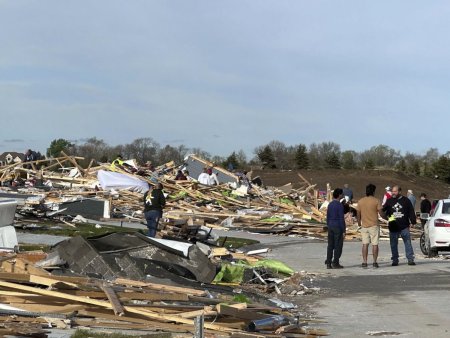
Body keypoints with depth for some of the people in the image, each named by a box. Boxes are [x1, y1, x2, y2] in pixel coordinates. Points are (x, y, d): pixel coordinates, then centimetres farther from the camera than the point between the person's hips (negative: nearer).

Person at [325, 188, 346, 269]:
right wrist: (344, 231, -12)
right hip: (338, 227, -7)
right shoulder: (340, 205, -14)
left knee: (330, 245, 8)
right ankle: (335, 263, 0)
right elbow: (341, 219, -16)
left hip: (331, 227, 7)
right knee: (338, 246, -1)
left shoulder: (330, 204, 9)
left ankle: (328, 263, 6)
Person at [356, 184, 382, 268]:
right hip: (374, 225, -3)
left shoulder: (360, 201, 2)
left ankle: (364, 262, 3)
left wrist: (359, 222, 22)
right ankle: (374, 262, 4)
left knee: (365, 244, 6)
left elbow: (358, 214, 7)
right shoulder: (376, 201, -8)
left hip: (364, 226, 3)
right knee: (375, 244, 3)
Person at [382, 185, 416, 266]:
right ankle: (395, 260, 12)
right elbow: (383, 211, 13)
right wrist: (387, 217, -6)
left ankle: (410, 259, 0)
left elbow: (411, 212, 5)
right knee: (393, 244, 5)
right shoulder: (389, 201, 10)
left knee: (408, 243, -3)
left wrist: (412, 222, -2)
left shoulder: (406, 200, 5)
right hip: (393, 227, 2)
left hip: (404, 227, -2)